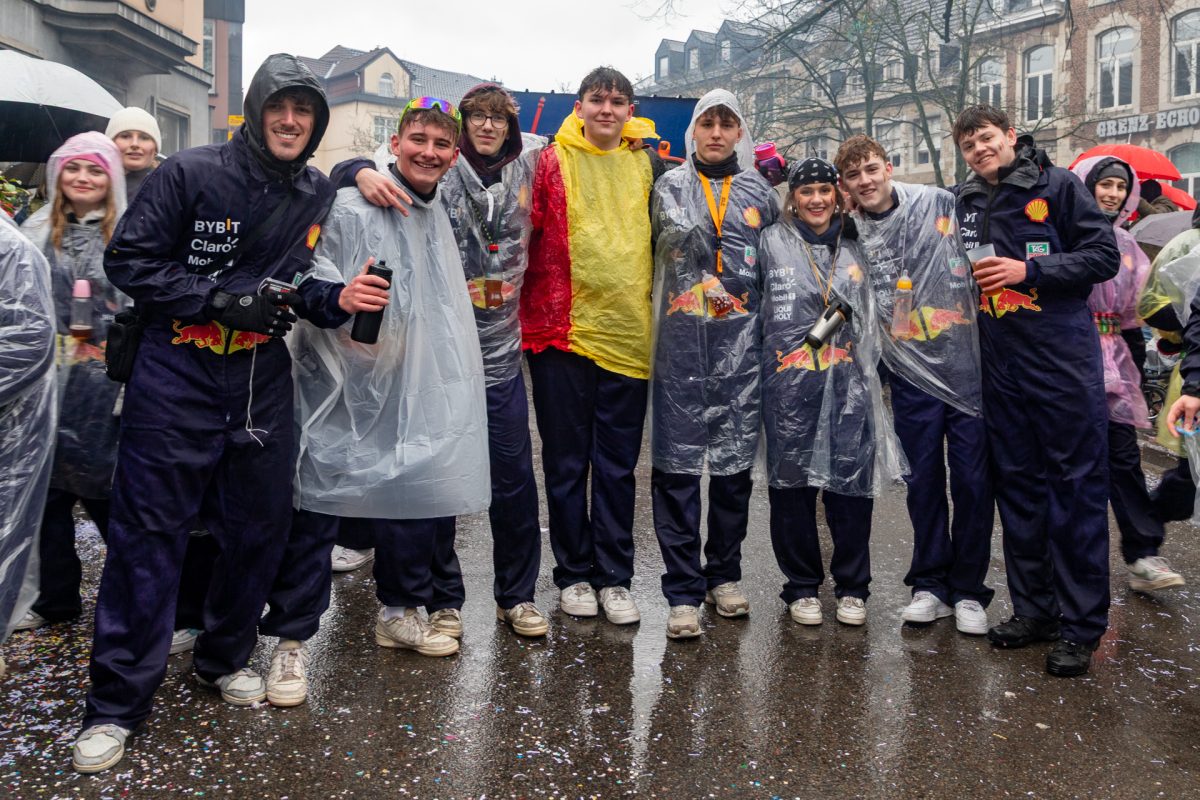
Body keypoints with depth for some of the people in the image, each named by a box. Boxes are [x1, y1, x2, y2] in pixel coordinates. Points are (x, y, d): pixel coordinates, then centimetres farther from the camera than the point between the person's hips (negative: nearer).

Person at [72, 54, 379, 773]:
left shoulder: (319, 195, 6)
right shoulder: (191, 174, -7)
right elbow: (129, 260, -6)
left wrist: (337, 300, -10)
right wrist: (222, 301, -16)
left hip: (263, 378, 4)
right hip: (177, 374, -4)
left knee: (260, 525, 10)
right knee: (150, 531, -2)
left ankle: (225, 658, 33)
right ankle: (117, 704, 11)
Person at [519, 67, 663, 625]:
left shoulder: (644, 165, 11)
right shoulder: (552, 162, 1)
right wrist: (543, 312, -9)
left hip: (627, 334, 3)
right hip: (562, 330, -2)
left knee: (619, 465, 8)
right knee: (567, 462, 7)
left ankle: (614, 577, 19)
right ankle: (573, 573, 20)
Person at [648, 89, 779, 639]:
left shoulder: (761, 193, 14)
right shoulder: (669, 186, 10)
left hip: (742, 346, 2)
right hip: (681, 345, -1)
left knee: (735, 461, 7)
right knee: (676, 464, -4)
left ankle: (724, 574, 24)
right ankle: (683, 591, 4)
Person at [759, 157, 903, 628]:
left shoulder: (856, 245, 15)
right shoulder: (772, 242, 6)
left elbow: (872, 312, 21)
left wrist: (873, 367, 17)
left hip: (849, 381, 2)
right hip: (788, 382, -2)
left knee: (852, 480, 1)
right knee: (792, 482, 2)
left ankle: (852, 587, 17)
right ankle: (802, 586, 18)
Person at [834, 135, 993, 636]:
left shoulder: (941, 204, 0)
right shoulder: (852, 237, 6)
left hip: (967, 363, -2)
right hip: (911, 372, 2)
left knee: (972, 478, 2)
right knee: (923, 480, 7)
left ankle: (968, 589, 16)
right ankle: (930, 584, 21)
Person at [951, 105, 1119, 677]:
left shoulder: (1057, 186, -1)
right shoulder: (966, 203, 12)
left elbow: (1105, 256, -6)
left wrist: (1028, 271, -15)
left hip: (1063, 357, -5)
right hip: (1001, 365, 5)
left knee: (1076, 485, -1)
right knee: (1017, 485, 10)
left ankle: (1080, 624, 7)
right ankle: (1033, 607, 22)